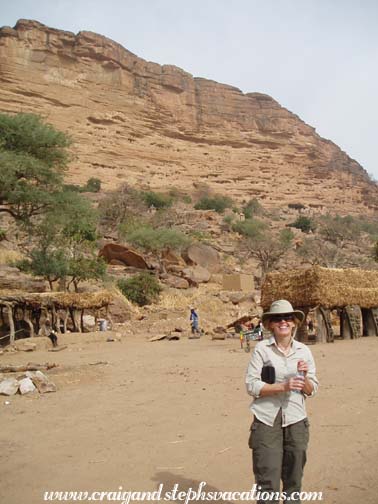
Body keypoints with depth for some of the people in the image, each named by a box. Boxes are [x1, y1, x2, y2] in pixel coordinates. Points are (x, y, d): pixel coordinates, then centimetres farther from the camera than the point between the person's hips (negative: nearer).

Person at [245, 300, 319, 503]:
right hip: (267, 420, -3)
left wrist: (305, 376, -11)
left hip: (296, 421, 3)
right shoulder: (262, 348, -5)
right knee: (268, 481, -3)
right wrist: (283, 387, -18)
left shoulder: (304, 351, 6)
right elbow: (251, 385, -8)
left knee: (293, 482, 13)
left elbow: (311, 391, 9)